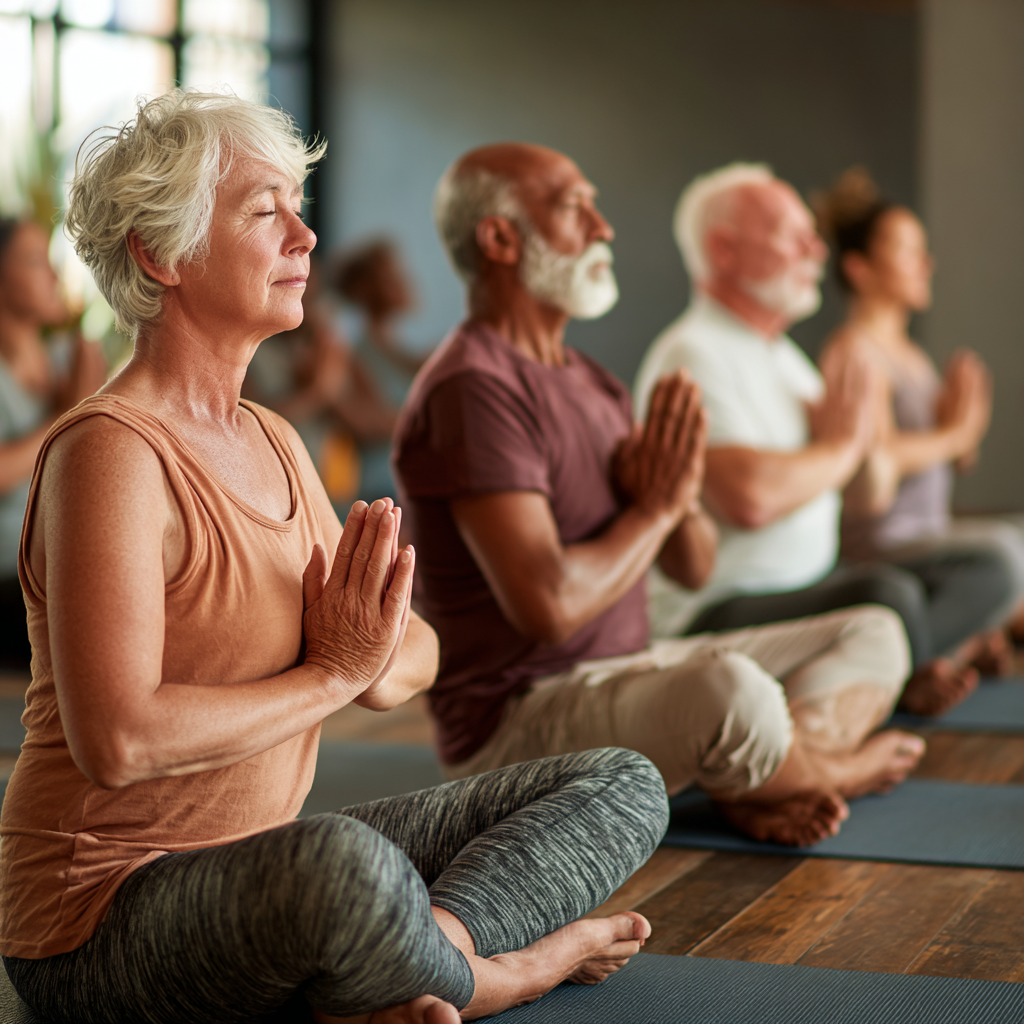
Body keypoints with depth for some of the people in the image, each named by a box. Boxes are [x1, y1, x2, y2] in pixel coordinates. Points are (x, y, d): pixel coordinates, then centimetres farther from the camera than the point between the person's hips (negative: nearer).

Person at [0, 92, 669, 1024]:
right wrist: (331, 674, -15)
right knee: (345, 861, -43)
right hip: (109, 917, -9)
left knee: (625, 786, 4)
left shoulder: (272, 442, 10)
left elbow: (416, 657, 11)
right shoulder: (111, 453, -17)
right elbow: (119, 740, -28)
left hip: (265, 868, 9)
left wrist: (376, 657, -14)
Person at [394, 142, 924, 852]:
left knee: (875, 635, 11)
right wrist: (654, 506, -12)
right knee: (729, 689, -38)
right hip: (515, 723, -10)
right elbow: (549, 604, -28)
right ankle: (837, 769, -3)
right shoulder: (471, 391, -17)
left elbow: (694, 568, 13)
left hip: (622, 674, 10)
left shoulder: (590, 380, 13)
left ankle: (756, 788, -16)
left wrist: (680, 498, -10)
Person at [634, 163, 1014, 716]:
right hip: (718, 614, -10)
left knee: (985, 574, 4)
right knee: (886, 593, -34)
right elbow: (749, 498, -29)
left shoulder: (780, 353, 18)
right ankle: (909, 690, -5)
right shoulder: (692, 354, -13)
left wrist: (847, 432, -2)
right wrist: (838, 448, -9)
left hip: (808, 586, 10)